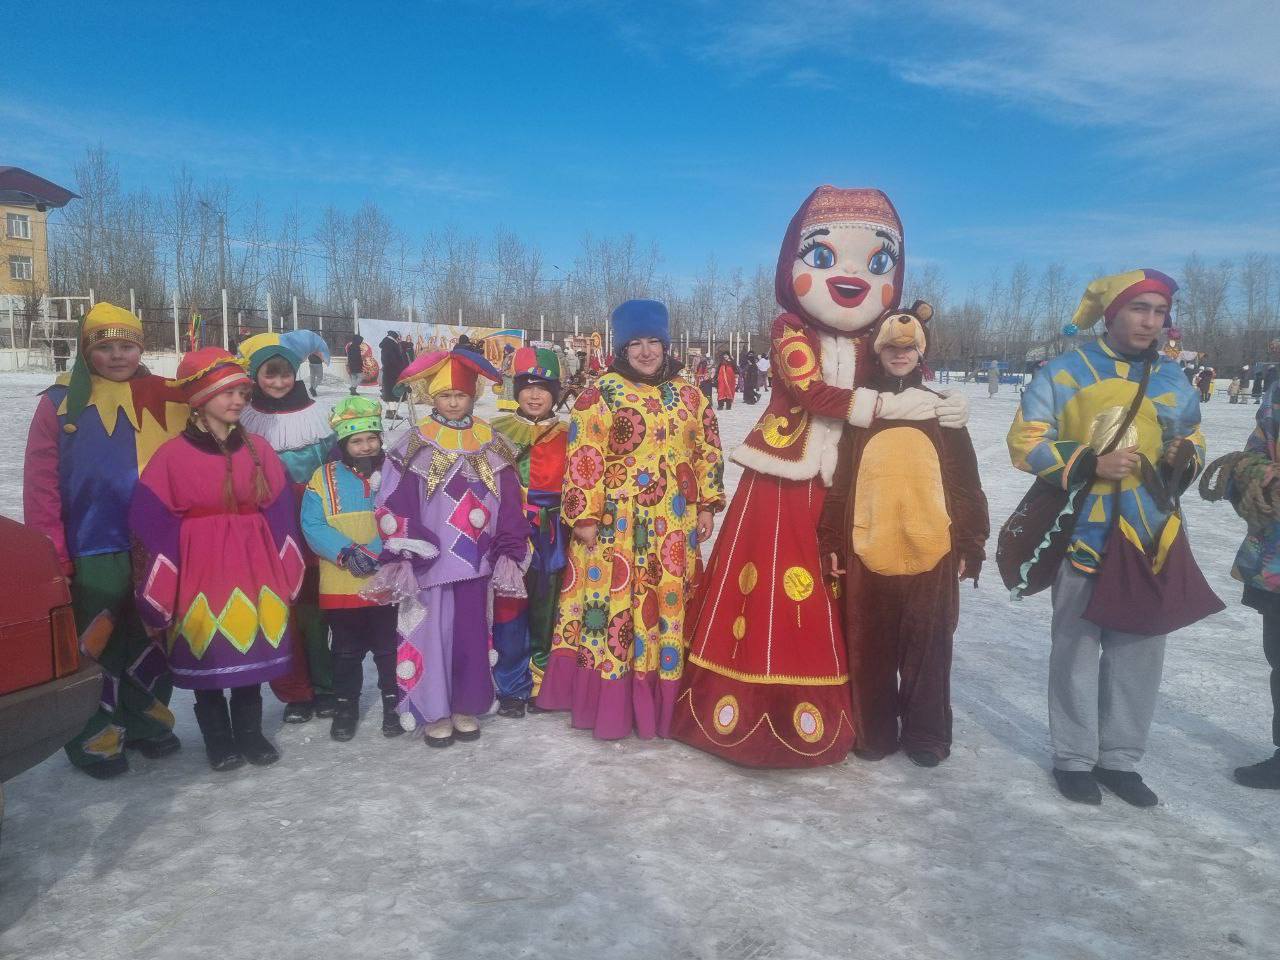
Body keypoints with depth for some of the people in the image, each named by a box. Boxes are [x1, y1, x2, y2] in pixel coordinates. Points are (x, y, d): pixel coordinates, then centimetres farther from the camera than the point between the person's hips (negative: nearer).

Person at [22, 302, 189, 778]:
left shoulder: (167, 399, 4)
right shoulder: (62, 402, -2)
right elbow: (41, 484, -5)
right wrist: (51, 555, -9)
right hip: (94, 552, -3)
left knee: (154, 640, 14)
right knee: (97, 647, 6)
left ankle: (146, 719, 33)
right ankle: (95, 735, 23)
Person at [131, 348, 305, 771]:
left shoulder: (259, 450, 4)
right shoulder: (172, 456, -6)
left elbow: (280, 514, 5)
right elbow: (152, 526, -7)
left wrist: (284, 572, 2)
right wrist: (160, 589, -9)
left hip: (252, 568, 3)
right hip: (199, 572, -3)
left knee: (251, 649, 10)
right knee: (206, 655, 7)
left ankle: (249, 731, 27)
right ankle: (218, 740, 23)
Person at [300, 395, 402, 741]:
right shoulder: (324, 477, -1)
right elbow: (312, 526, -7)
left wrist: (375, 553, -22)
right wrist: (347, 553, -21)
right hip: (340, 586, 1)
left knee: (389, 648, 11)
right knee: (346, 651, 15)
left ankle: (394, 704, 28)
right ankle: (345, 706, 31)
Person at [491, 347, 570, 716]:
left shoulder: (566, 436, 6)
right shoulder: (500, 431, 3)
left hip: (552, 536, 1)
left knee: (546, 611, 8)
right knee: (509, 609, 1)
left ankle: (542, 684, 24)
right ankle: (512, 689, 14)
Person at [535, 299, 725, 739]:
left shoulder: (688, 395, 11)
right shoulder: (602, 394, -3)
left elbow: (707, 452, 14)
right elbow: (583, 460, -8)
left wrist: (707, 505, 10)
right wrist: (585, 517, -12)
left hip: (674, 527, 4)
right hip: (617, 525, -4)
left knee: (671, 605, 9)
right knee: (615, 602, -2)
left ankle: (661, 701, 22)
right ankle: (611, 703, 10)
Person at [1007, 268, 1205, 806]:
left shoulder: (1174, 380, 11)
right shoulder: (1067, 371, -5)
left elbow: (1193, 446, 21)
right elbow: (1025, 442, -7)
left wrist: (1185, 459, -3)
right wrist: (1089, 464, -18)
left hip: (1150, 538, 5)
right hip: (1083, 535, -5)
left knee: (1140, 649, 10)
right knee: (1078, 647, 5)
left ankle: (1120, 757, 25)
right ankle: (1074, 758, 19)